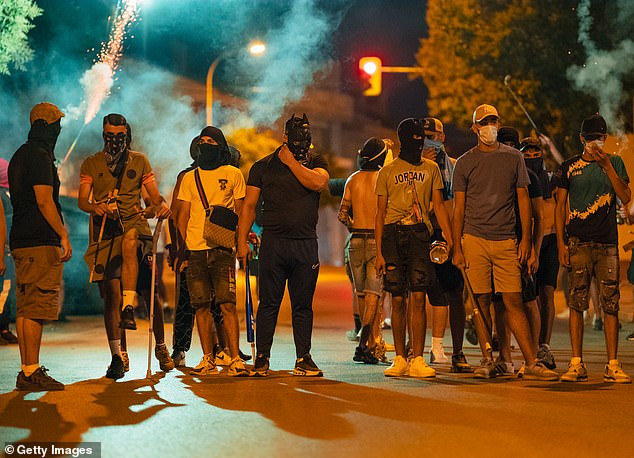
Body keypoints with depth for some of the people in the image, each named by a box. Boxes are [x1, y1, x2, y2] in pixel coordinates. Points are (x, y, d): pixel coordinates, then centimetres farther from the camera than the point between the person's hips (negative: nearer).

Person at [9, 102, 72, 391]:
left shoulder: (20, 156, 20)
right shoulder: (39, 156, -10)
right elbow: (44, 201, -16)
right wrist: (63, 235, -12)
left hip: (21, 241, 10)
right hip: (40, 243, -10)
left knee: (25, 308, 9)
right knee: (36, 308, -10)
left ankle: (28, 371, 12)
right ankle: (31, 372, -11)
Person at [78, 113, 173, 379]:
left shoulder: (139, 162, 13)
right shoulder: (91, 165, 11)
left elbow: (155, 196, 9)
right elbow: (82, 201, 3)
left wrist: (161, 206, -15)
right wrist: (95, 207, -20)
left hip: (135, 226, 0)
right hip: (105, 234, 0)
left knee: (129, 243, -37)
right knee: (111, 293, -6)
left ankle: (129, 309, -36)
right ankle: (117, 356, -2)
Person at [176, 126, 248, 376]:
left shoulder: (233, 174, 8)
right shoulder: (190, 178, 14)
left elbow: (240, 212, 10)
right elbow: (183, 215, 13)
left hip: (222, 248, -3)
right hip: (195, 250, 3)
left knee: (227, 304, -10)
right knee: (201, 306, 2)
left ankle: (235, 358, -10)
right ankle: (208, 359, 9)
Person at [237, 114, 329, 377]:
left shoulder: (316, 163, 11)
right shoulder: (263, 166, 8)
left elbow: (318, 183, -13)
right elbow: (249, 206, 7)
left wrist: (292, 162, -5)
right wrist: (241, 241, 0)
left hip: (306, 244, 1)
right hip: (273, 241, -1)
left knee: (303, 305, 5)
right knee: (269, 303, -1)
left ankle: (303, 359, 10)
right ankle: (262, 358, 4)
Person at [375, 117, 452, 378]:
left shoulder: (430, 169, 14)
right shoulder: (387, 172, 10)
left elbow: (438, 206, 12)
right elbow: (380, 213, 9)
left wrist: (450, 240, -1)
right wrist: (379, 252, 0)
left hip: (420, 233, 0)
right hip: (393, 233, 0)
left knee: (418, 298, -7)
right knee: (398, 300, 0)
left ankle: (417, 361, -6)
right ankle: (400, 359, 7)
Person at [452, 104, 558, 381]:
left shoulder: (513, 158, 9)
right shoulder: (465, 163, 6)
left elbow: (523, 199, 11)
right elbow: (459, 208, 6)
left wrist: (526, 238, 3)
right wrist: (457, 249, 0)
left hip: (506, 241, 0)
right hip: (474, 240, 0)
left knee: (514, 303, -3)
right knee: (482, 302, 1)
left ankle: (532, 363, -3)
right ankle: (487, 361, 9)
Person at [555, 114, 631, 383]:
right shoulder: (569, 167, 10)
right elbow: (561, 206, 9)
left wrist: (606, 165, -9)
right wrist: (561, 243, -1)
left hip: (607, 242, 0)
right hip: (578, 242, 0)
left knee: (610, 303, -3)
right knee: (577, 302, -4)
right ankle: (577, 364, 0)